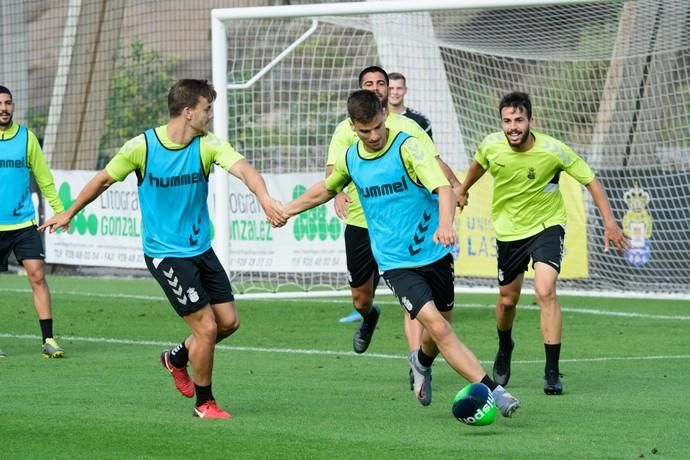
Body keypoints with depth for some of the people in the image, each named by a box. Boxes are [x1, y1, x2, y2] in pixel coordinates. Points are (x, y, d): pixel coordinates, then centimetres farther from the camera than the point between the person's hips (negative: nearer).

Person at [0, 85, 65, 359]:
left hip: (23, 223, 1)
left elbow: (43, 176, 11)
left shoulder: (26, 137, 4)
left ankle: (48, 340, -9)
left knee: (37, 275, -10)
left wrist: (59, 210, 11)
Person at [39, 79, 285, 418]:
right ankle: (204, 403, 12)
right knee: (206, 327, -8)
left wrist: (264, 197, -47)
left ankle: (177, 358, 35)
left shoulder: (208, 145, -8)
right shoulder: (141, 147, -15)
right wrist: (69, 214, 13)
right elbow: (104, 179, 2)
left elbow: (242, 168, -26)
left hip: (201, 249, 5)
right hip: (165, 253, -5)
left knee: (228, 321, 8)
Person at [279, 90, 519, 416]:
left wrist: (445, 224, -44)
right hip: (396, 263, 1)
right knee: (438, 327, -17)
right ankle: (492, 391, -21)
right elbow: (327, 188, 25)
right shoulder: (351, 158, 2)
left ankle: (421, 363, 49)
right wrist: (288, 209, 32)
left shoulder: (407, 147, -12)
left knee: (440, 327, 13)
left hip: (434, 253, -1)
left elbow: (444, 188, -25)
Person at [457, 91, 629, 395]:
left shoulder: (553, 150, -23)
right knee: (507, 299, 14)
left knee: (545, 291, -23)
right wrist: (463, 189, 30)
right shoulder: (491, 145, -14)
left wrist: (609, 222, -16)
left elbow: (590, 181, -12)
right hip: (508, 230, 3)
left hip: (547, 225, -3)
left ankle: (552, 373, -18)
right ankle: (504, 348, 48)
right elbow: (479, 164, 12)